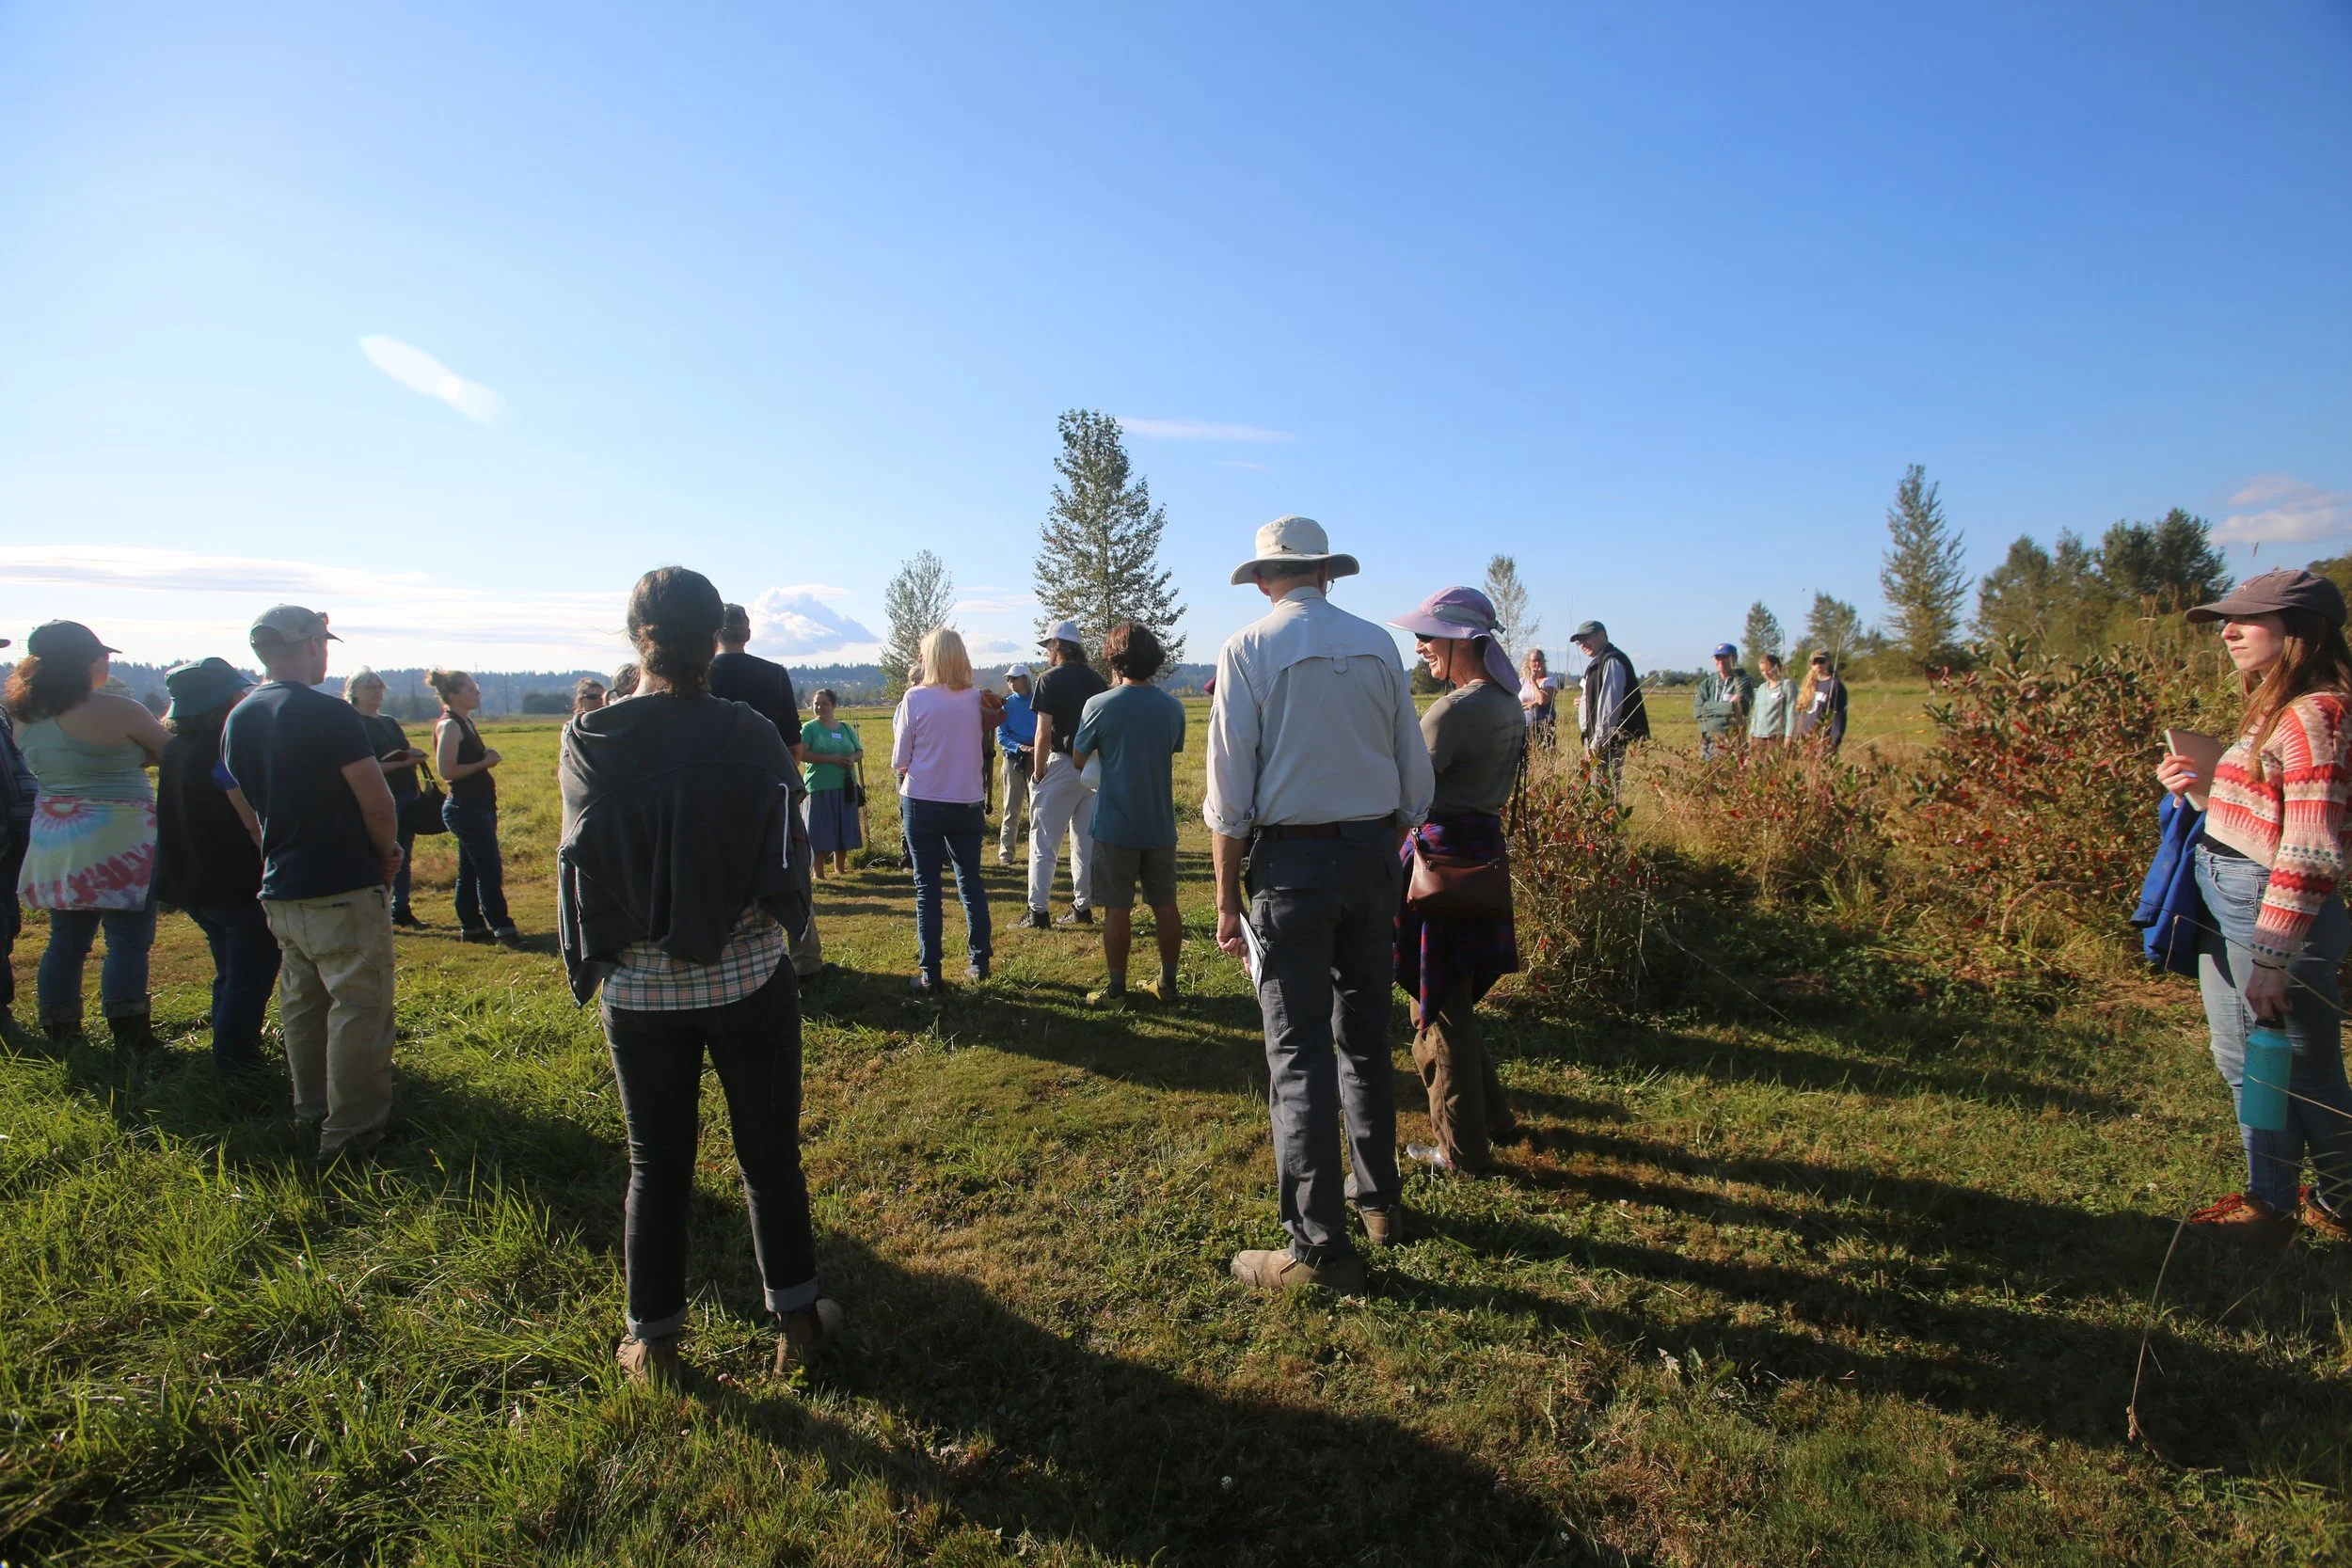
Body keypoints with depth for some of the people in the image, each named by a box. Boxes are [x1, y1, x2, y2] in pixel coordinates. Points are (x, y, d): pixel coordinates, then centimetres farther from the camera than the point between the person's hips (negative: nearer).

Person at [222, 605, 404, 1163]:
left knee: (301, 1003, 18)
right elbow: (377, 801, -17)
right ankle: (350, 1132, 3)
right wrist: (387, 854, 0)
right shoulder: (327, 713, -16)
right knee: (359, 1006, -1)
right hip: (343, 888, -8)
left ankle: (311, 1112, 31)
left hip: (280, 888, 8)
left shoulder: (238, 718, 8)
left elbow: (244, 805, 15)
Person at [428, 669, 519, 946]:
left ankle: (472, 926, 19)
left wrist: (488, 757, 4)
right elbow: (447, 770, -21)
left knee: (470, 870, 13)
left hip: (479, 805, 10)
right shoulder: (448, 726, -14)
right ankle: (502, 927, -4)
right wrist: (484, 763, -15)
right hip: (465, 807, -10)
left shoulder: (466, 723, 14)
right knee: (490, 870, -8)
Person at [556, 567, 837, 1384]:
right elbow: (779, 864, -6)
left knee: (656, 1165, 17)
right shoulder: (750, 736, -13)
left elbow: (583, 857, -1)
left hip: (638, 988, 2)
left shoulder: (589, 741, -8)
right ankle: (796, 1319, 29)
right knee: (769, 1157, 14)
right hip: (747, 979, -1)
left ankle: (653, 1342, 31)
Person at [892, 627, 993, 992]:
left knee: (928, 888, 5)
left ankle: (930, 974, 7)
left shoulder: (915, 698, -11)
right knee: (971, 882, 15)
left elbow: (899, 761, -5)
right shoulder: (977, 698, -2)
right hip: (966, 802, 3)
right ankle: (980, 961, 21)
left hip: (923, 803, -3)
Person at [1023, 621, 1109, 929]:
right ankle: (1083, 907, 18)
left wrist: (1038, 773, -6)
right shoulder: (1098, 681, 9)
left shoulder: (1051, 679, -9)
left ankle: (1037, 912, 1)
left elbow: (1044, 733, -15)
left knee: (1044, 842, 1)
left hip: (1061, 765, -6)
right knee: (1086, 842, 13)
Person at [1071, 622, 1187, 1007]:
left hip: (1116, 826, -4)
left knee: (1117, 909, 4)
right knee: (1165, 905, 12)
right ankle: (1167, 984, 22)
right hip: (1160, 824, 4)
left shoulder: (1100, 705, -11)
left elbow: (1078, 760, -1)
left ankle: (1116, 989, 12)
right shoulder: (1173, 708, 0)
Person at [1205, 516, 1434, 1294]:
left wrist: (1227, 899, -4)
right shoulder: (1379, 645, 4)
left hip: (1291, 860, -5)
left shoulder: (1248, 649, -7)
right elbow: (1414, 781, 7)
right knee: (1366, 1038, 18)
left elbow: (1230, 791, -10)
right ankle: (1379, 1200, 33)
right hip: (1373, 852, 5)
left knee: (1299, 1054, 1)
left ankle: (1320, 1247, 6)